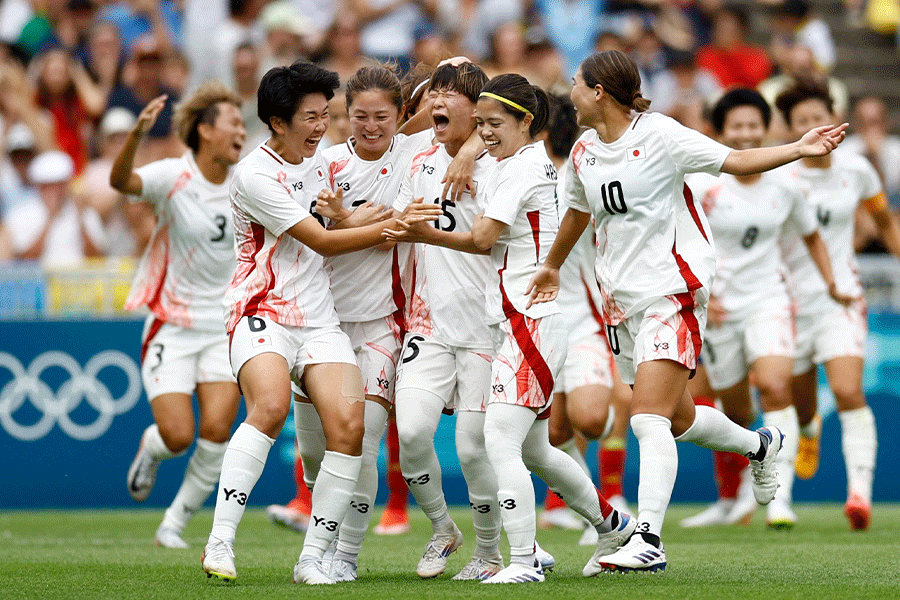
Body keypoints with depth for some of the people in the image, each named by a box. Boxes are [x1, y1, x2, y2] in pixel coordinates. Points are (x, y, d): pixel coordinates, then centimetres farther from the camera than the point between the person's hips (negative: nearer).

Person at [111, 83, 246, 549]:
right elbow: (121, 181, -33)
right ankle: (150, 447, 27)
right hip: (170, 324, -4)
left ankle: (174, 524, 8)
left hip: (224, 326, 4)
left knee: (217, 432, -11)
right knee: (177, 436, -12)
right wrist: (136, 134, -50)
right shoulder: (173, 176, -13)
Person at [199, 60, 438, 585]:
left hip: (320, 320, 7)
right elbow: (322, 242, -11)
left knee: (349, 424, -15)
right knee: (271, 405, -33)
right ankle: (220, 542, -29)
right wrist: (393, 226, -9)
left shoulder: (317, 159, 14)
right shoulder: (256, 175, -11)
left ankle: (313, 557, -8)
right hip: (262, 313, -7)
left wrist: (344, 213, 8)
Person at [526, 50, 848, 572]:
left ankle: (649, 540, -22)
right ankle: (759, 445, 42)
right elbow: (578, 212, 29)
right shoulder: (584, 152, 10)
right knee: (679, 420, 14)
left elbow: (733, 160, -8)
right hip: (622, 298, 7)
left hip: (674, 290, -7)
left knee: (650, 418, -18)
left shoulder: (659, 134, -9)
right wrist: (552, 266, 41)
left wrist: (799, 149, -20)